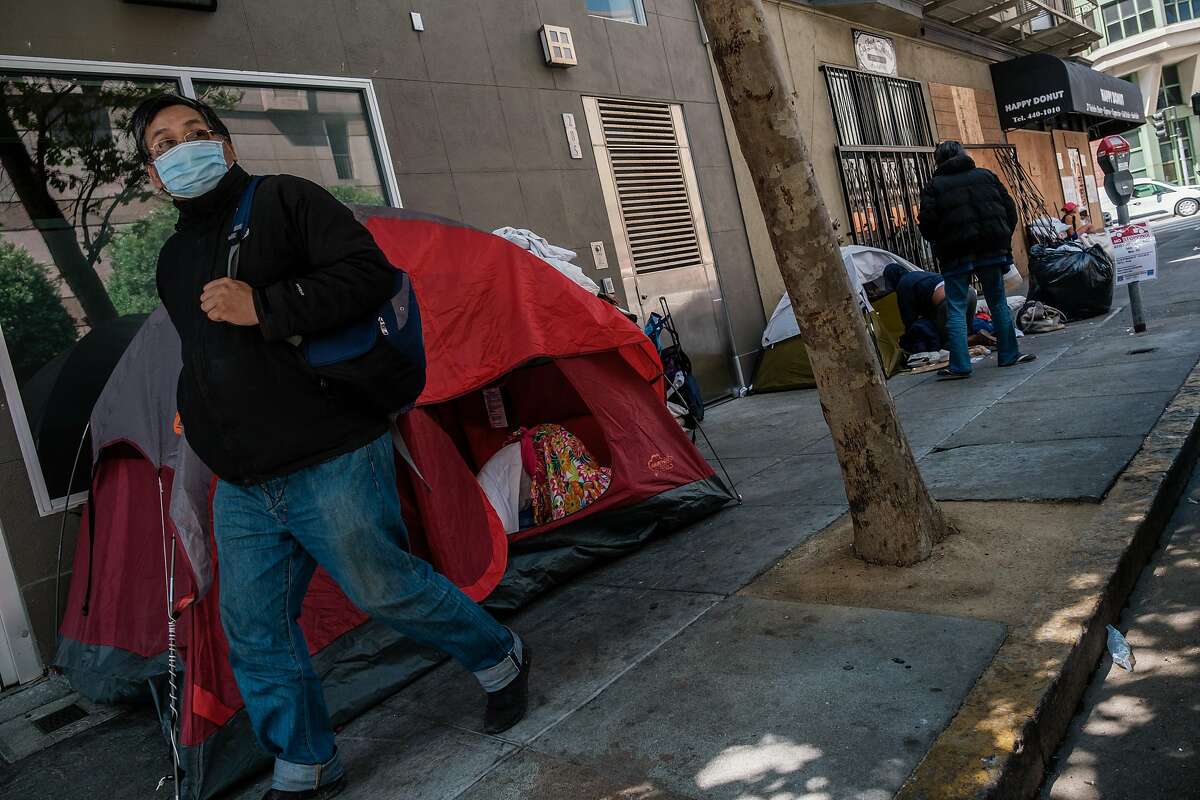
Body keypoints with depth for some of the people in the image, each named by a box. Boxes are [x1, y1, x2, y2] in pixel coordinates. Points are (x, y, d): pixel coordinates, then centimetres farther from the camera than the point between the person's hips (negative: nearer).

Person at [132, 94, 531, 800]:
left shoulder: (283, 199, -2)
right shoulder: (175, 260, 20)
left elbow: (372, 273, -15)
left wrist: (263, 307, -20)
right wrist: (197, 414, 19)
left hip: (332, 463, -7)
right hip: (241, 487, 7)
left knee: (383, 588, 2)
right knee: (254, 632, 9)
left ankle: (502, 659, 28)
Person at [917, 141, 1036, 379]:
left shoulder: (933, 186, 0)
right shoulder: (985, 175, 10)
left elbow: (927, 224, -10)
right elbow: (1010, 209, 8)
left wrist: (940, 245, 8)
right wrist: (1004, 239, 16)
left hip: (956, 254, -3)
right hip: (991, 251, 3)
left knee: (956, 310, -1)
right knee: (998, 302, 13)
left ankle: (959, 366, -6)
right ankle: (1009, 355, 19)